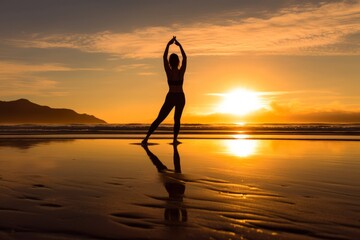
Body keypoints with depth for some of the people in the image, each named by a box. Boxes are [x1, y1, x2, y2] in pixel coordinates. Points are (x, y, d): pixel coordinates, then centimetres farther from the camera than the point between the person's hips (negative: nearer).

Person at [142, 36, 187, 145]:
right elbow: (185, 57, 6)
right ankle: (175, 139, 0)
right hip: (180, 97, 0)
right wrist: (179, 45, 8)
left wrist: (168, 44, 8)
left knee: (159, 119, 1)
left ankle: (146, 138, -3)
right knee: (177, 119, 13)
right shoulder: (181, 72, -7)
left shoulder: (169, 72, -7)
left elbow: (164, 57, 3)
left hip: (170, 97, 0)